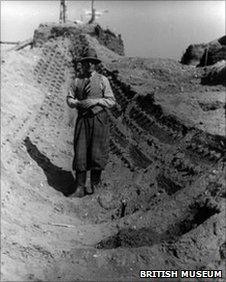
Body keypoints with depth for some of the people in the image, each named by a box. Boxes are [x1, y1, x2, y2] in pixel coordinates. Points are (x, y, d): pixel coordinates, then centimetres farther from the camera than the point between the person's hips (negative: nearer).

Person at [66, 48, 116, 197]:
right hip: (82, 119, 2)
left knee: (97, 153, 2)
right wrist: (79, 103, -8)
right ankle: (80, 186, 9)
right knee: (80, 152, -1)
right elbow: (69, 99, 12)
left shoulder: (103, 80, 2)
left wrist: (96, 101, -15)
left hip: (99, 119, -2)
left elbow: (111, 101, -1)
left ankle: (95, 182, 25)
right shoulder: (77, 80, 9)